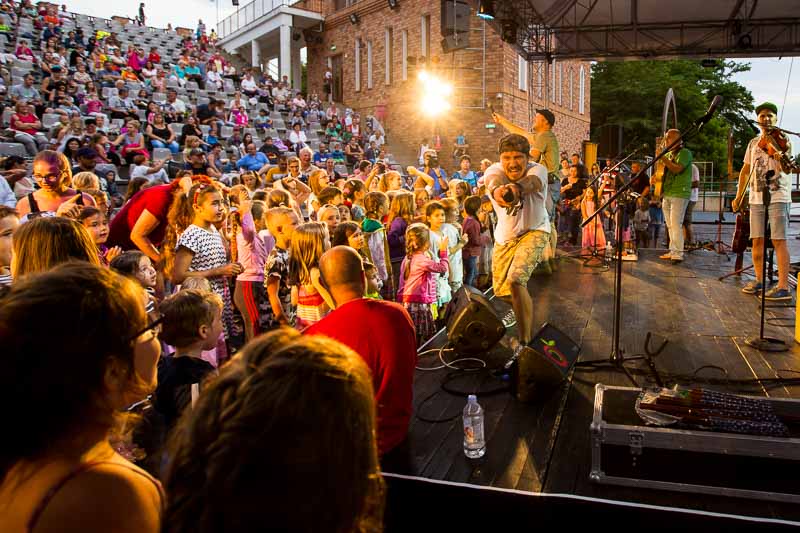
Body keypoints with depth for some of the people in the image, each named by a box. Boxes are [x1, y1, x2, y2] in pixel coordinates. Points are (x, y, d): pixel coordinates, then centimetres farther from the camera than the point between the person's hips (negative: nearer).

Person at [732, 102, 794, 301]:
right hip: (756, 197, 5)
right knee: (757, 240, 7)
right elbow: (746, 170, 19)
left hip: (778, 196, -5)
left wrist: (783, 161, -36)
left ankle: (783, 287, -11)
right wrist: (739, 196, 13)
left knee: (778, 240, -10)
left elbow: (787, 169, -14)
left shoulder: (781, 140, -1)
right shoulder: (753, 142, 15)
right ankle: (759, 280, 19)